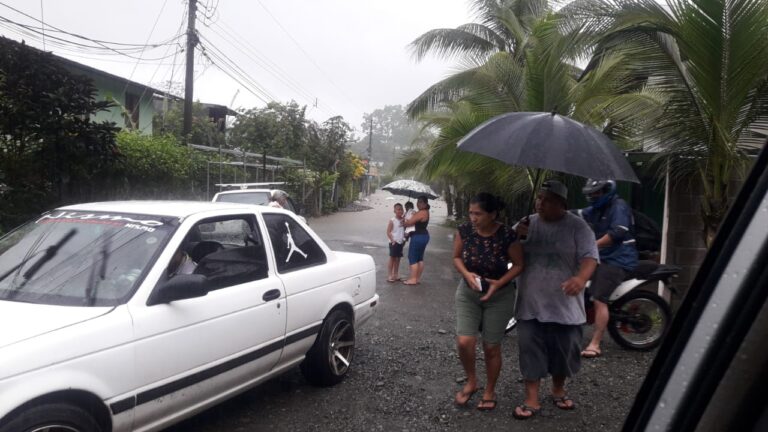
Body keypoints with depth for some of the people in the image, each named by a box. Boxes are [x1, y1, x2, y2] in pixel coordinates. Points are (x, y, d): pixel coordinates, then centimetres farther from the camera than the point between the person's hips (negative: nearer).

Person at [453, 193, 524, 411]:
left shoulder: (507, 235, -20)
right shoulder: (464, 230, -13)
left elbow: (519, 265, -8)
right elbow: (457, 257, 0)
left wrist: (499, 283, -23)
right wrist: (467, 274, -19)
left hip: (499, 296, -2)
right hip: (468, 293, 2)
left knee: (491, 347, 6)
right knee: (464, 342, -10)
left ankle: (489, 391, 29)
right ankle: (471, 381, 19)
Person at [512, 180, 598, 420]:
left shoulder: (577, 226, -5)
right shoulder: (527, 223, 5)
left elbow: (589, 256, -13)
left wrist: (581, 278, -35)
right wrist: (516, 236, -13)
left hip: (564, 305, -1)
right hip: (530, 305, 1)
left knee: (564, 351, 14)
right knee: (531, 352, 3)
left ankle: (558, 390, 37)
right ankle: (531, 400, 13)